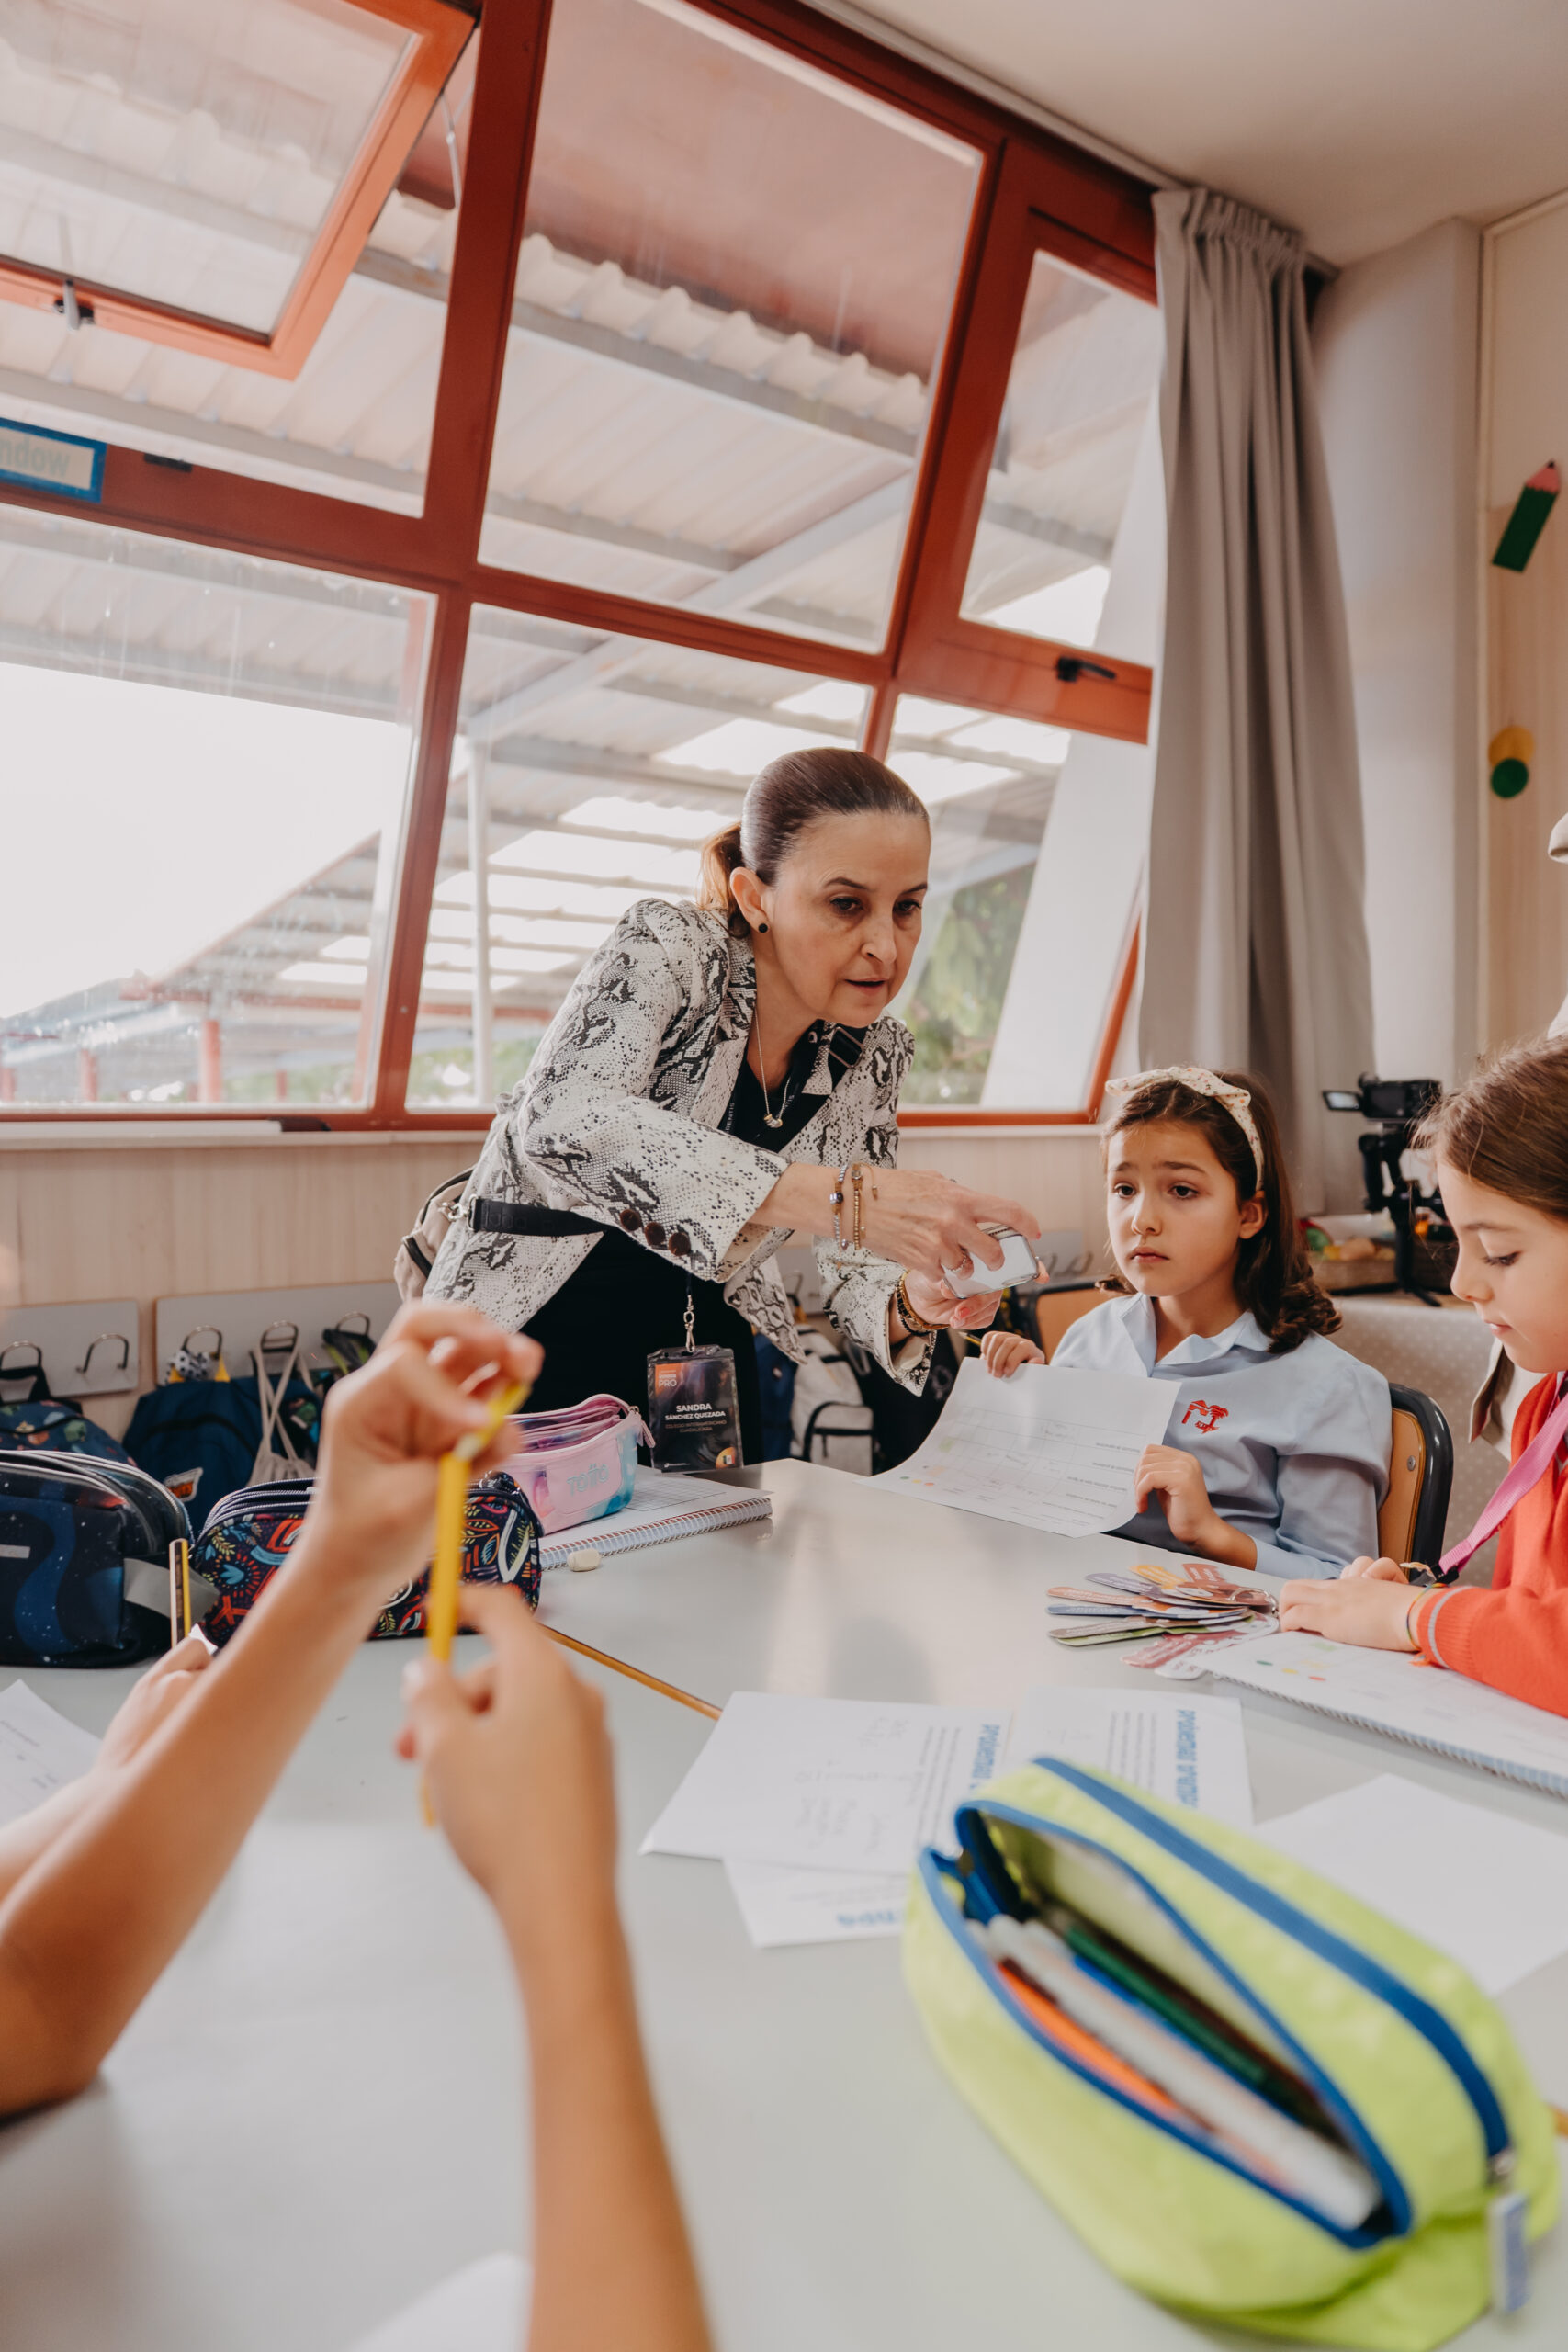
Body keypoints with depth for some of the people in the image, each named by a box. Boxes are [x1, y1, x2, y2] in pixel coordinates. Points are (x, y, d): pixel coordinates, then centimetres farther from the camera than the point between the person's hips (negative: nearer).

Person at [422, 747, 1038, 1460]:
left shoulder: (875, 1054, -4)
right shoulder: (666, 948, -19)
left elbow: (855, 1275, -1)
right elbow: (561, 1120, -38)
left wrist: (913, 1302, -26)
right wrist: (837, 1197, -45)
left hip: (701, 1344, 5)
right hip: (532, 1335, -4)